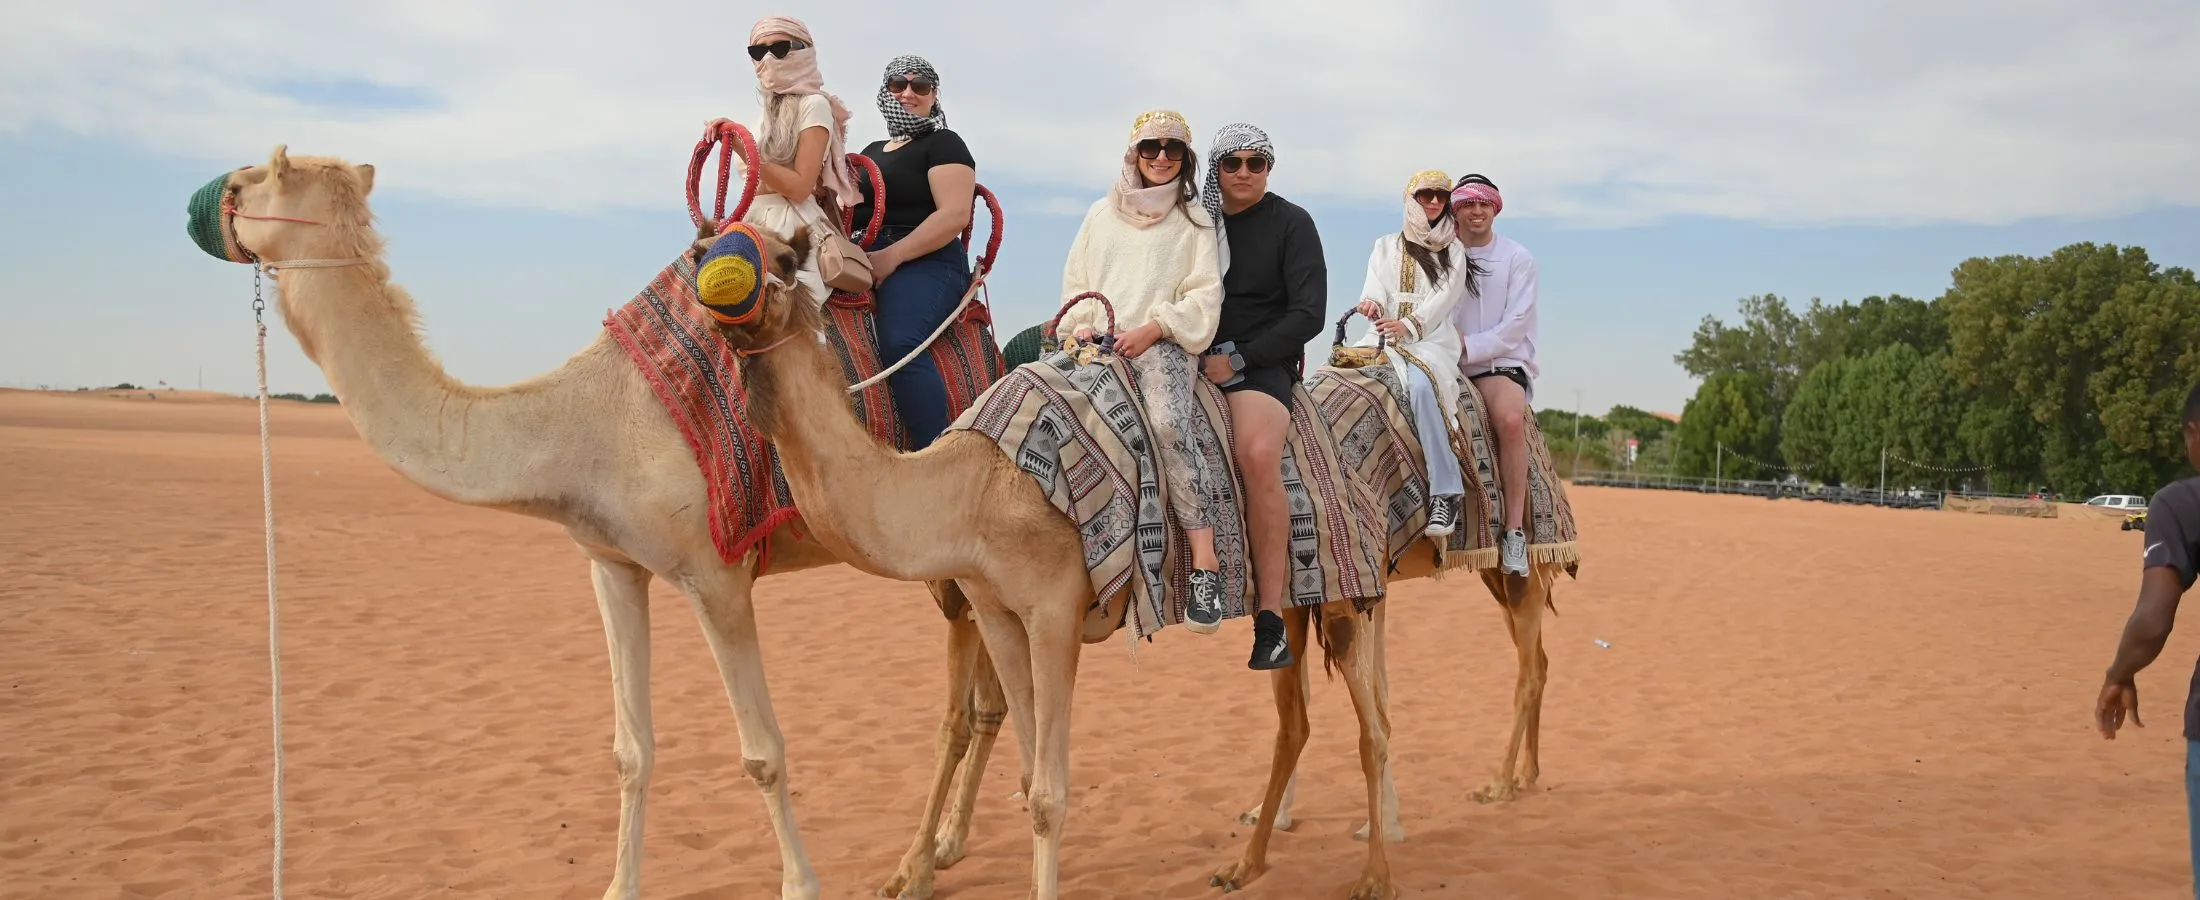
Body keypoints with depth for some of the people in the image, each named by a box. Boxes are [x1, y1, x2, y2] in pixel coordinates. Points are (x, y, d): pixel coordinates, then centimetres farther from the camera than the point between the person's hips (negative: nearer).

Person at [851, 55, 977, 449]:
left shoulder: (943, 144, 5)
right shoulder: (872, 152, 27)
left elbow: (955, 215, -9)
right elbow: (855, 209, 30)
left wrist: (892, 256, -17)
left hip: (926, 264, -7)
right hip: (868, 263, 7)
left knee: (898, 342, -32)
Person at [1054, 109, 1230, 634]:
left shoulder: (1193, 221, 14)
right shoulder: (1101, 214, 23)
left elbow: (1204, 297, 4)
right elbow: (1075, 282, 22)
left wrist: (1152, 329, -10)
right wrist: (1079, 324, 1)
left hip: (1161, 343, -4)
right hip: (1097, 341, 4)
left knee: (1169, 423, -34)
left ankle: (1205, 561, -34)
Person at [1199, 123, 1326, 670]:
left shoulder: (1291, 223, 5)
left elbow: (1309, 313, -3)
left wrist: (1237, 358, -10)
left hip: (1262, 362, -4)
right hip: (1193, 359, 5)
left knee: (1258, 452, -33)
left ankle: (1271, 618, -31)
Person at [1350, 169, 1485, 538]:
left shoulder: (1453, 251, 16)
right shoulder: (1386, 246, 23)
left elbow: (1445, 296, 0)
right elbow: (1375, 287, 9)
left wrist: (1408, 324, -17)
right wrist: (1372, 303, -17)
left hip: (1431, 339, -3)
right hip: (1384, 337, 3)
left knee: (1421, 384, -36)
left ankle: (1446, 493, -36)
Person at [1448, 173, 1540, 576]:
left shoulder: (1518, 259, 5)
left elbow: (1515, 326, -3)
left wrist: (1468, 346, -13)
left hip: (1501, 363, -3)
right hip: (1447, 368, 3)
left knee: (1509, 417, -33)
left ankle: (1514, 528, -31)